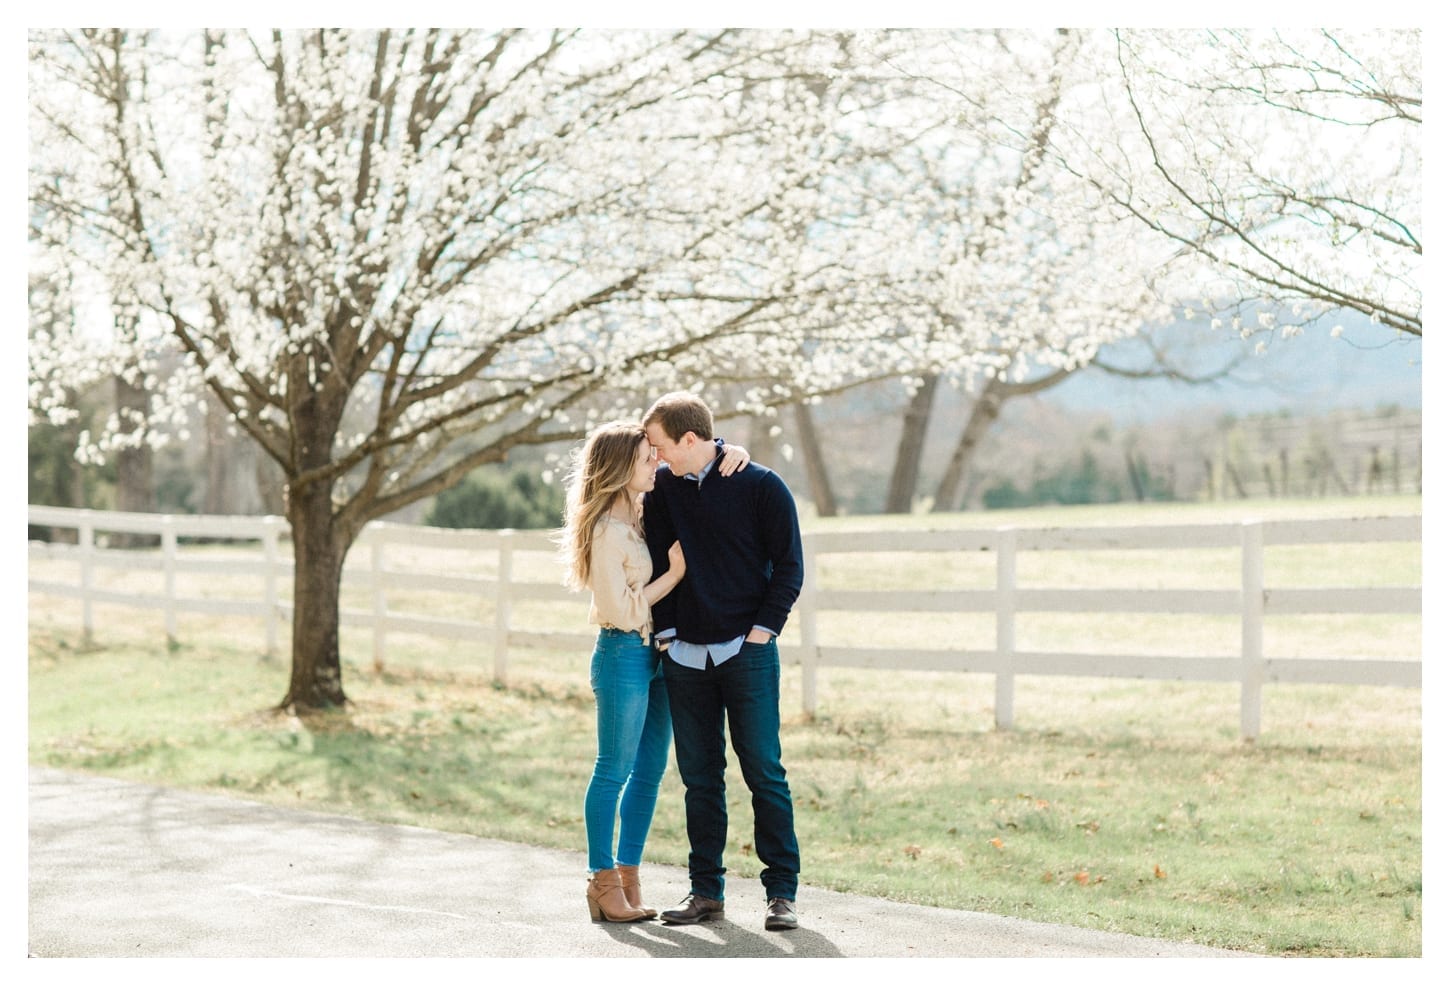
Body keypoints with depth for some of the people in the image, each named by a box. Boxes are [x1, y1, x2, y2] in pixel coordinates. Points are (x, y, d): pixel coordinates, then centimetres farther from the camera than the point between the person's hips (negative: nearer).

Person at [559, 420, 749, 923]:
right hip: (623, 655, -8)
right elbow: (621, 611, -17)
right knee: (614, 769, 0)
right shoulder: (606, 531, -15)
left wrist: (733, 453, -1)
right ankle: (603, 881, 9)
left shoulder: (647, 512, 8)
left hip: (656, 653, 8)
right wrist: (674, 573, -13)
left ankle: (627, 878, 18)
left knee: (650, 769, 10)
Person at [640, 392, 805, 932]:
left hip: (747, 652, -4)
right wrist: (665, 631, 2)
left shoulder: (761, 486, -3)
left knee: (764, 773, -3)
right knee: (699, 776, 7)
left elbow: (789, 565, -1)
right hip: (685, 656, 4)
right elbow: (658, 560, 11)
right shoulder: (662, 488, 7)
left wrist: (762, 630, -8)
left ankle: (781, 892, 4)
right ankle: (706, 890, 14)